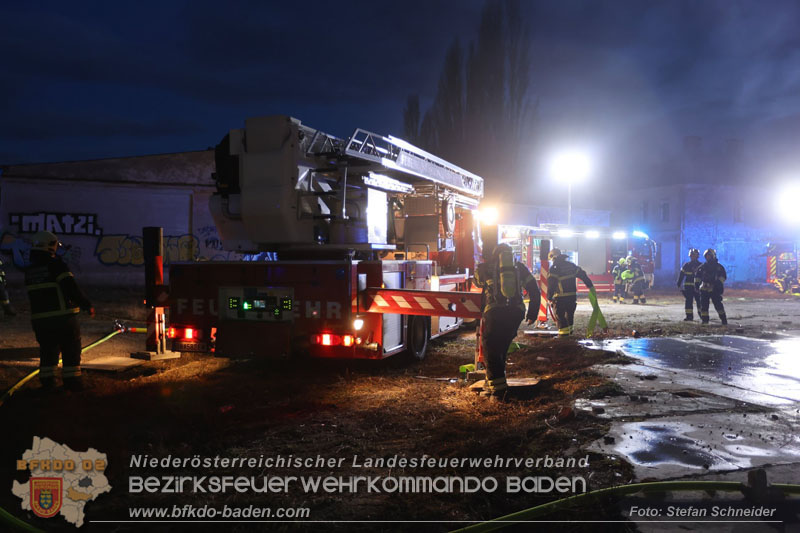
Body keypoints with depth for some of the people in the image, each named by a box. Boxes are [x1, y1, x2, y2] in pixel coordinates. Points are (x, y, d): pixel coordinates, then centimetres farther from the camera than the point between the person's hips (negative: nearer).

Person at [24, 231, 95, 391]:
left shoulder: (29, 271, 9)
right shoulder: (56, 265, -12)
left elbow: (35, 295, 17)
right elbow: (71, 289, -17)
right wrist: (87, 305, -9)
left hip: (39, 319, 6)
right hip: (63, 317, -6)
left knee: (47, 350, 16)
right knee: (71, 349, 6)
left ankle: (47, 380, 17)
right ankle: (71, 380, 8)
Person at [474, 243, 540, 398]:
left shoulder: (486, 267, 11)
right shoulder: (519, 267, 17)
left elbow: (477, 280, 31)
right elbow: (534, 290, 14)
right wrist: (532, 314, 20)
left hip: (495, 311, -3)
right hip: (516, 311, 3)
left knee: (490, 347, 4)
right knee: (502, 347, 17)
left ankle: (497, 386, -7)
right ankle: (493, 382, 24)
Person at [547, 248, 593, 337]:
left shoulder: (554, 268, -11)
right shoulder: (571, 265, 9)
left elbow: (551, 284, -15)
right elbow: (583, 275, 10)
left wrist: (549, 296, -8)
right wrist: (590, 286, 14)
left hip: (561, 297, -7)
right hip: (573, 295, 7)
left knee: (560, 315, 1)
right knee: (570, 313, 21)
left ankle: (564, 332, -4)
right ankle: (570, 330, 32)